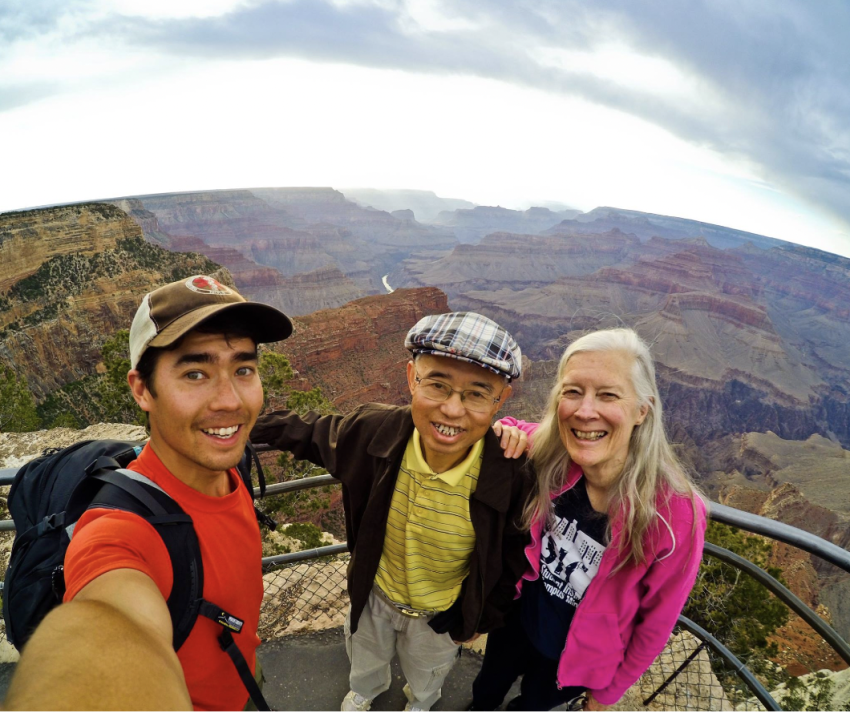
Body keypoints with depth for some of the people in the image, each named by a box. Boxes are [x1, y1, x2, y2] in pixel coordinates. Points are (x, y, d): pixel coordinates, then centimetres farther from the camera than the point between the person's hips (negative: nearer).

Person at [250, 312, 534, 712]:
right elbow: (314, 434, -9)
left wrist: (480, 619, -5)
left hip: (441, 615, -1)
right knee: (366, 657, 36)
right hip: (374, 594, 2)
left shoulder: (514, 477, -38)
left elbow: (513, 562, -17)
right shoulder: (374, 431, -33)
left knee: (427, 674, 35)